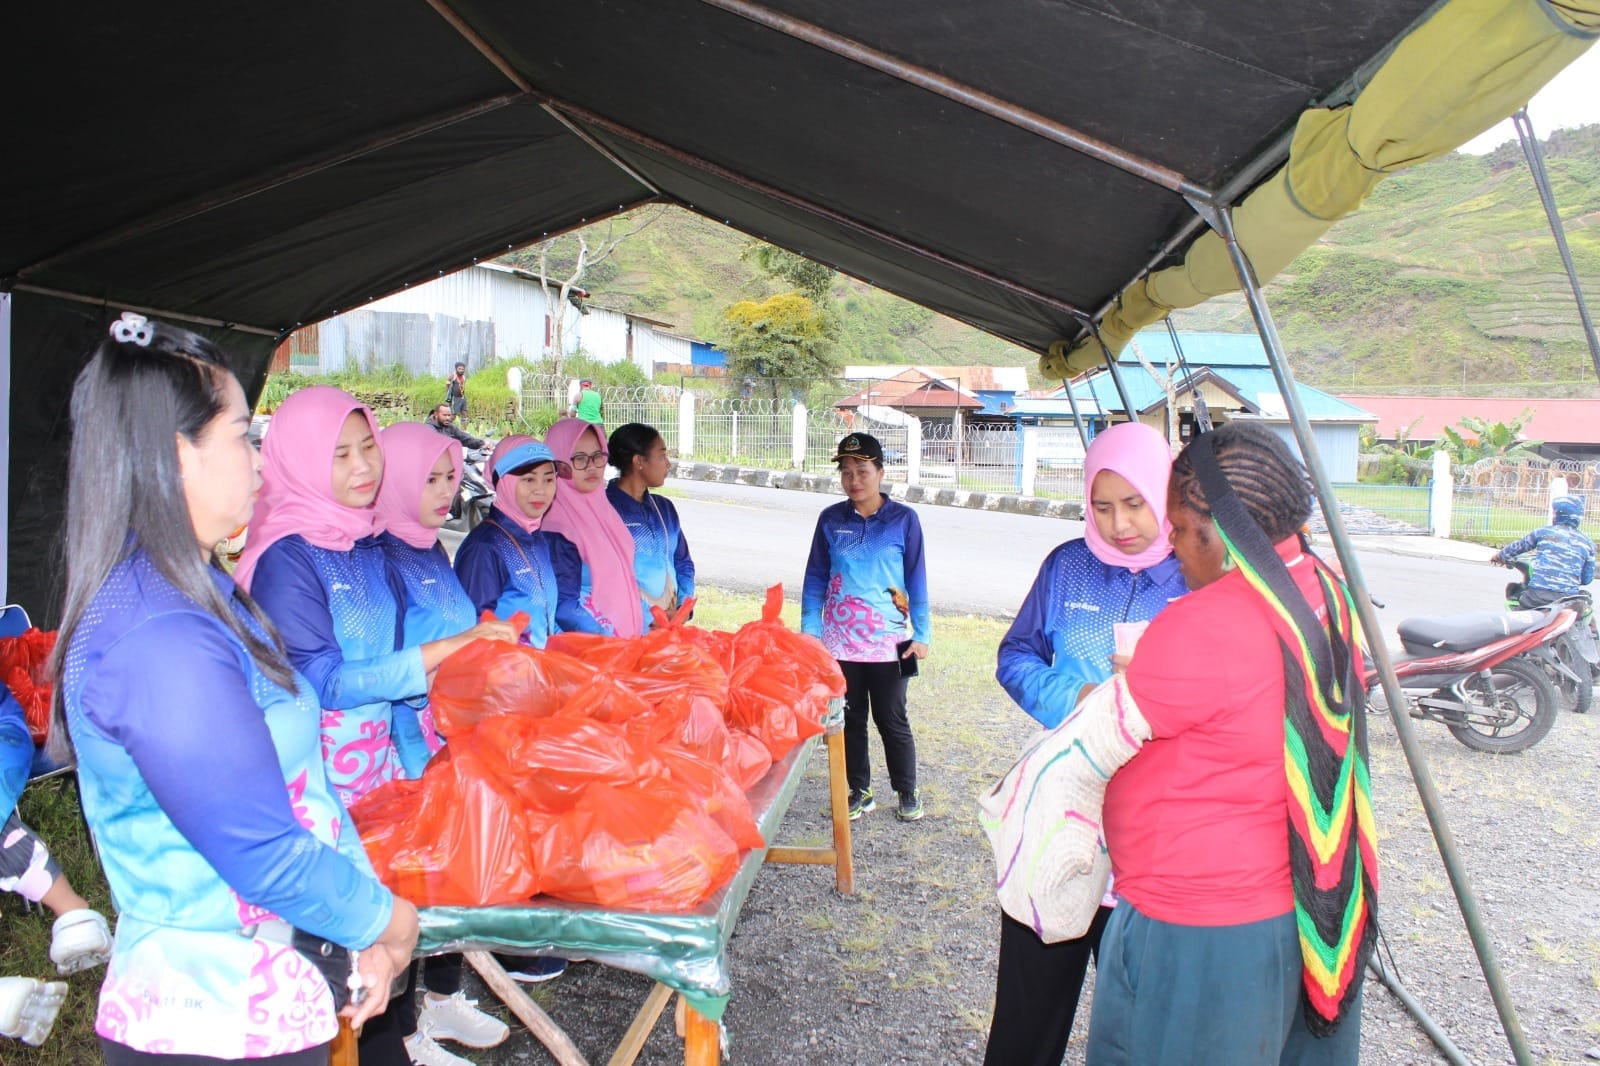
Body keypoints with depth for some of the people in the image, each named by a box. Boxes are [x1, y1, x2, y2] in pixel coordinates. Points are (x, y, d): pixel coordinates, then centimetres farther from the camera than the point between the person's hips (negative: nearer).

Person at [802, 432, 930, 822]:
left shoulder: (903, 519, -4)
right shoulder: (831, 519, 2)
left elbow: (916, 579, 0)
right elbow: (816, 578, 6)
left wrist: (921, 633, -3)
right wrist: (809, 629, 0)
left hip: (888, 641, -2)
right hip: (839, 641, 2)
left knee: (892, 720, 6)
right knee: (850, 719, 11)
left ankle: (908, 792, 25)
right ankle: (859, 792, 27)